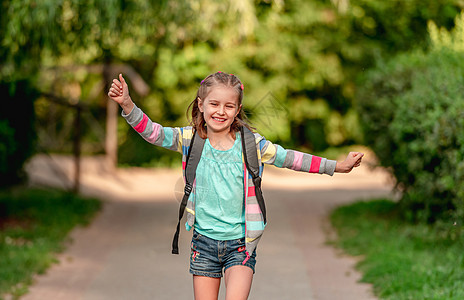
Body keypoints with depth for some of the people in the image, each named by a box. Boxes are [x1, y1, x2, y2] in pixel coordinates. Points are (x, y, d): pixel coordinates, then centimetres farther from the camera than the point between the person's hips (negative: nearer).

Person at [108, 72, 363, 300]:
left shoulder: (251, 143, -3)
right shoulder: (190, 139, -1)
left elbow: (291, 159, 4)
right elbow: (152, 132, -8)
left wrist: (337, 166, 4)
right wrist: (127, 105, -24)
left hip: (240, 242, -2)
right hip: (204, 241, 2)